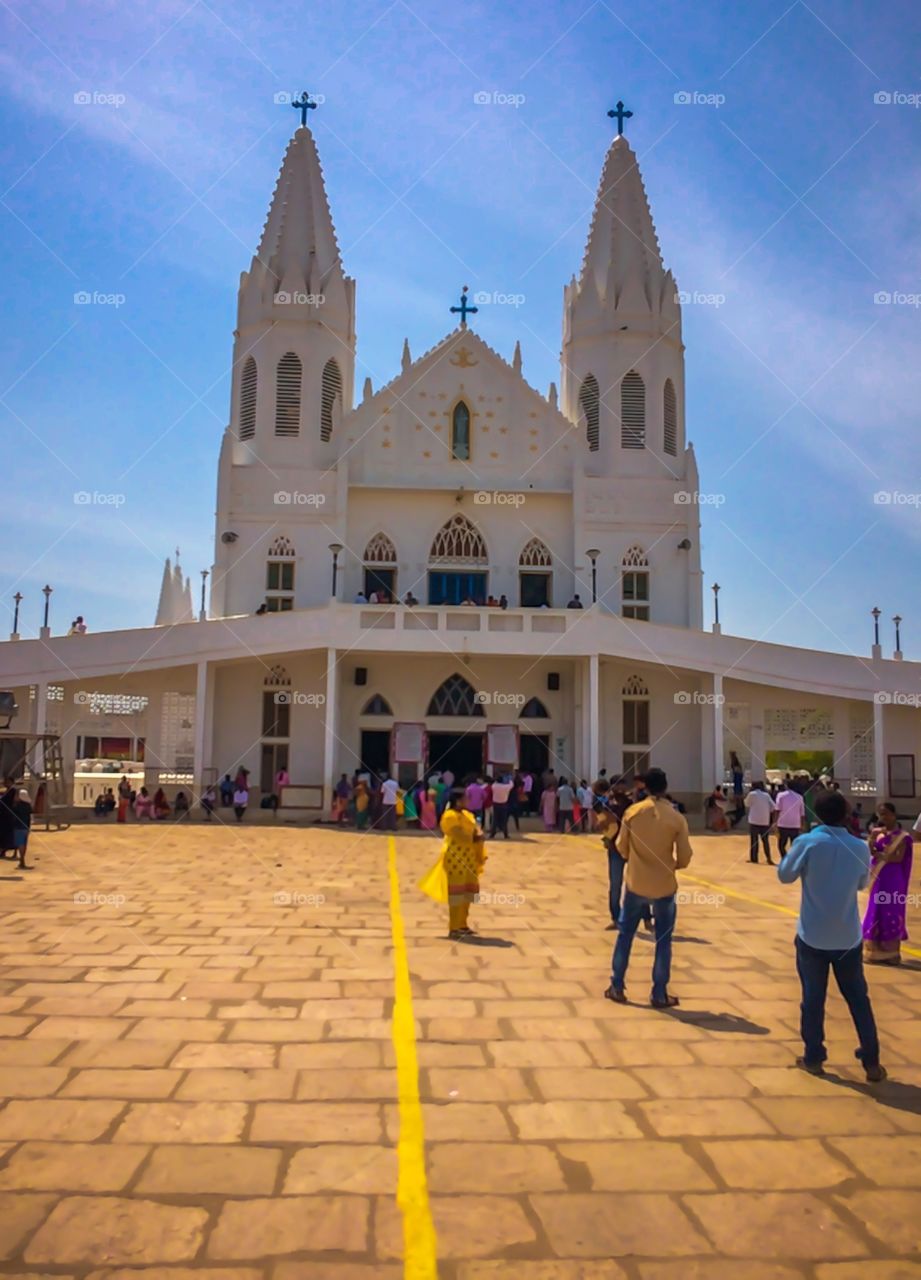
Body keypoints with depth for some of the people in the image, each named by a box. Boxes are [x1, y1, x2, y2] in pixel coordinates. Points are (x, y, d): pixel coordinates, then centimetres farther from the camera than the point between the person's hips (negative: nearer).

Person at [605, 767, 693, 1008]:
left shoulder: (632, 812, -7)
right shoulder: (677, 818, -11)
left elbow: (621, 848, 2)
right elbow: (684, 857, -7)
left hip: (635, 883, 1)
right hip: (664, 886, -1)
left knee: (625, 934, 14)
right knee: (663, 940, 10)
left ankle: (617, 987, 19)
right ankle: (659, 994, 13)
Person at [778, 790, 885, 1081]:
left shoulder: (807, 843, -15)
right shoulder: (860, 847, -4)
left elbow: (784, 875, -3)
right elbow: (862, 883, 11)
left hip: (812, 936, -2)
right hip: (848, 937, 2)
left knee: (813, 998, 10)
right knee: (858, 998, 15)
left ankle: (813, 1058, 20)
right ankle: (872, 1063, 20)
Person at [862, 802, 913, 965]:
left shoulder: (902, 836, -8)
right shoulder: (878, 832, 8)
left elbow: (898, 857, -17)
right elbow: (869, 851, -1)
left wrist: (879, 855, -8)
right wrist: (871, 837, -17)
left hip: (892, 879, -6)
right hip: (877, 877, 6)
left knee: (890, 913, -1)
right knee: (876, 912, 8)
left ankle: (891, 952, 7)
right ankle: (875, 951, 14)